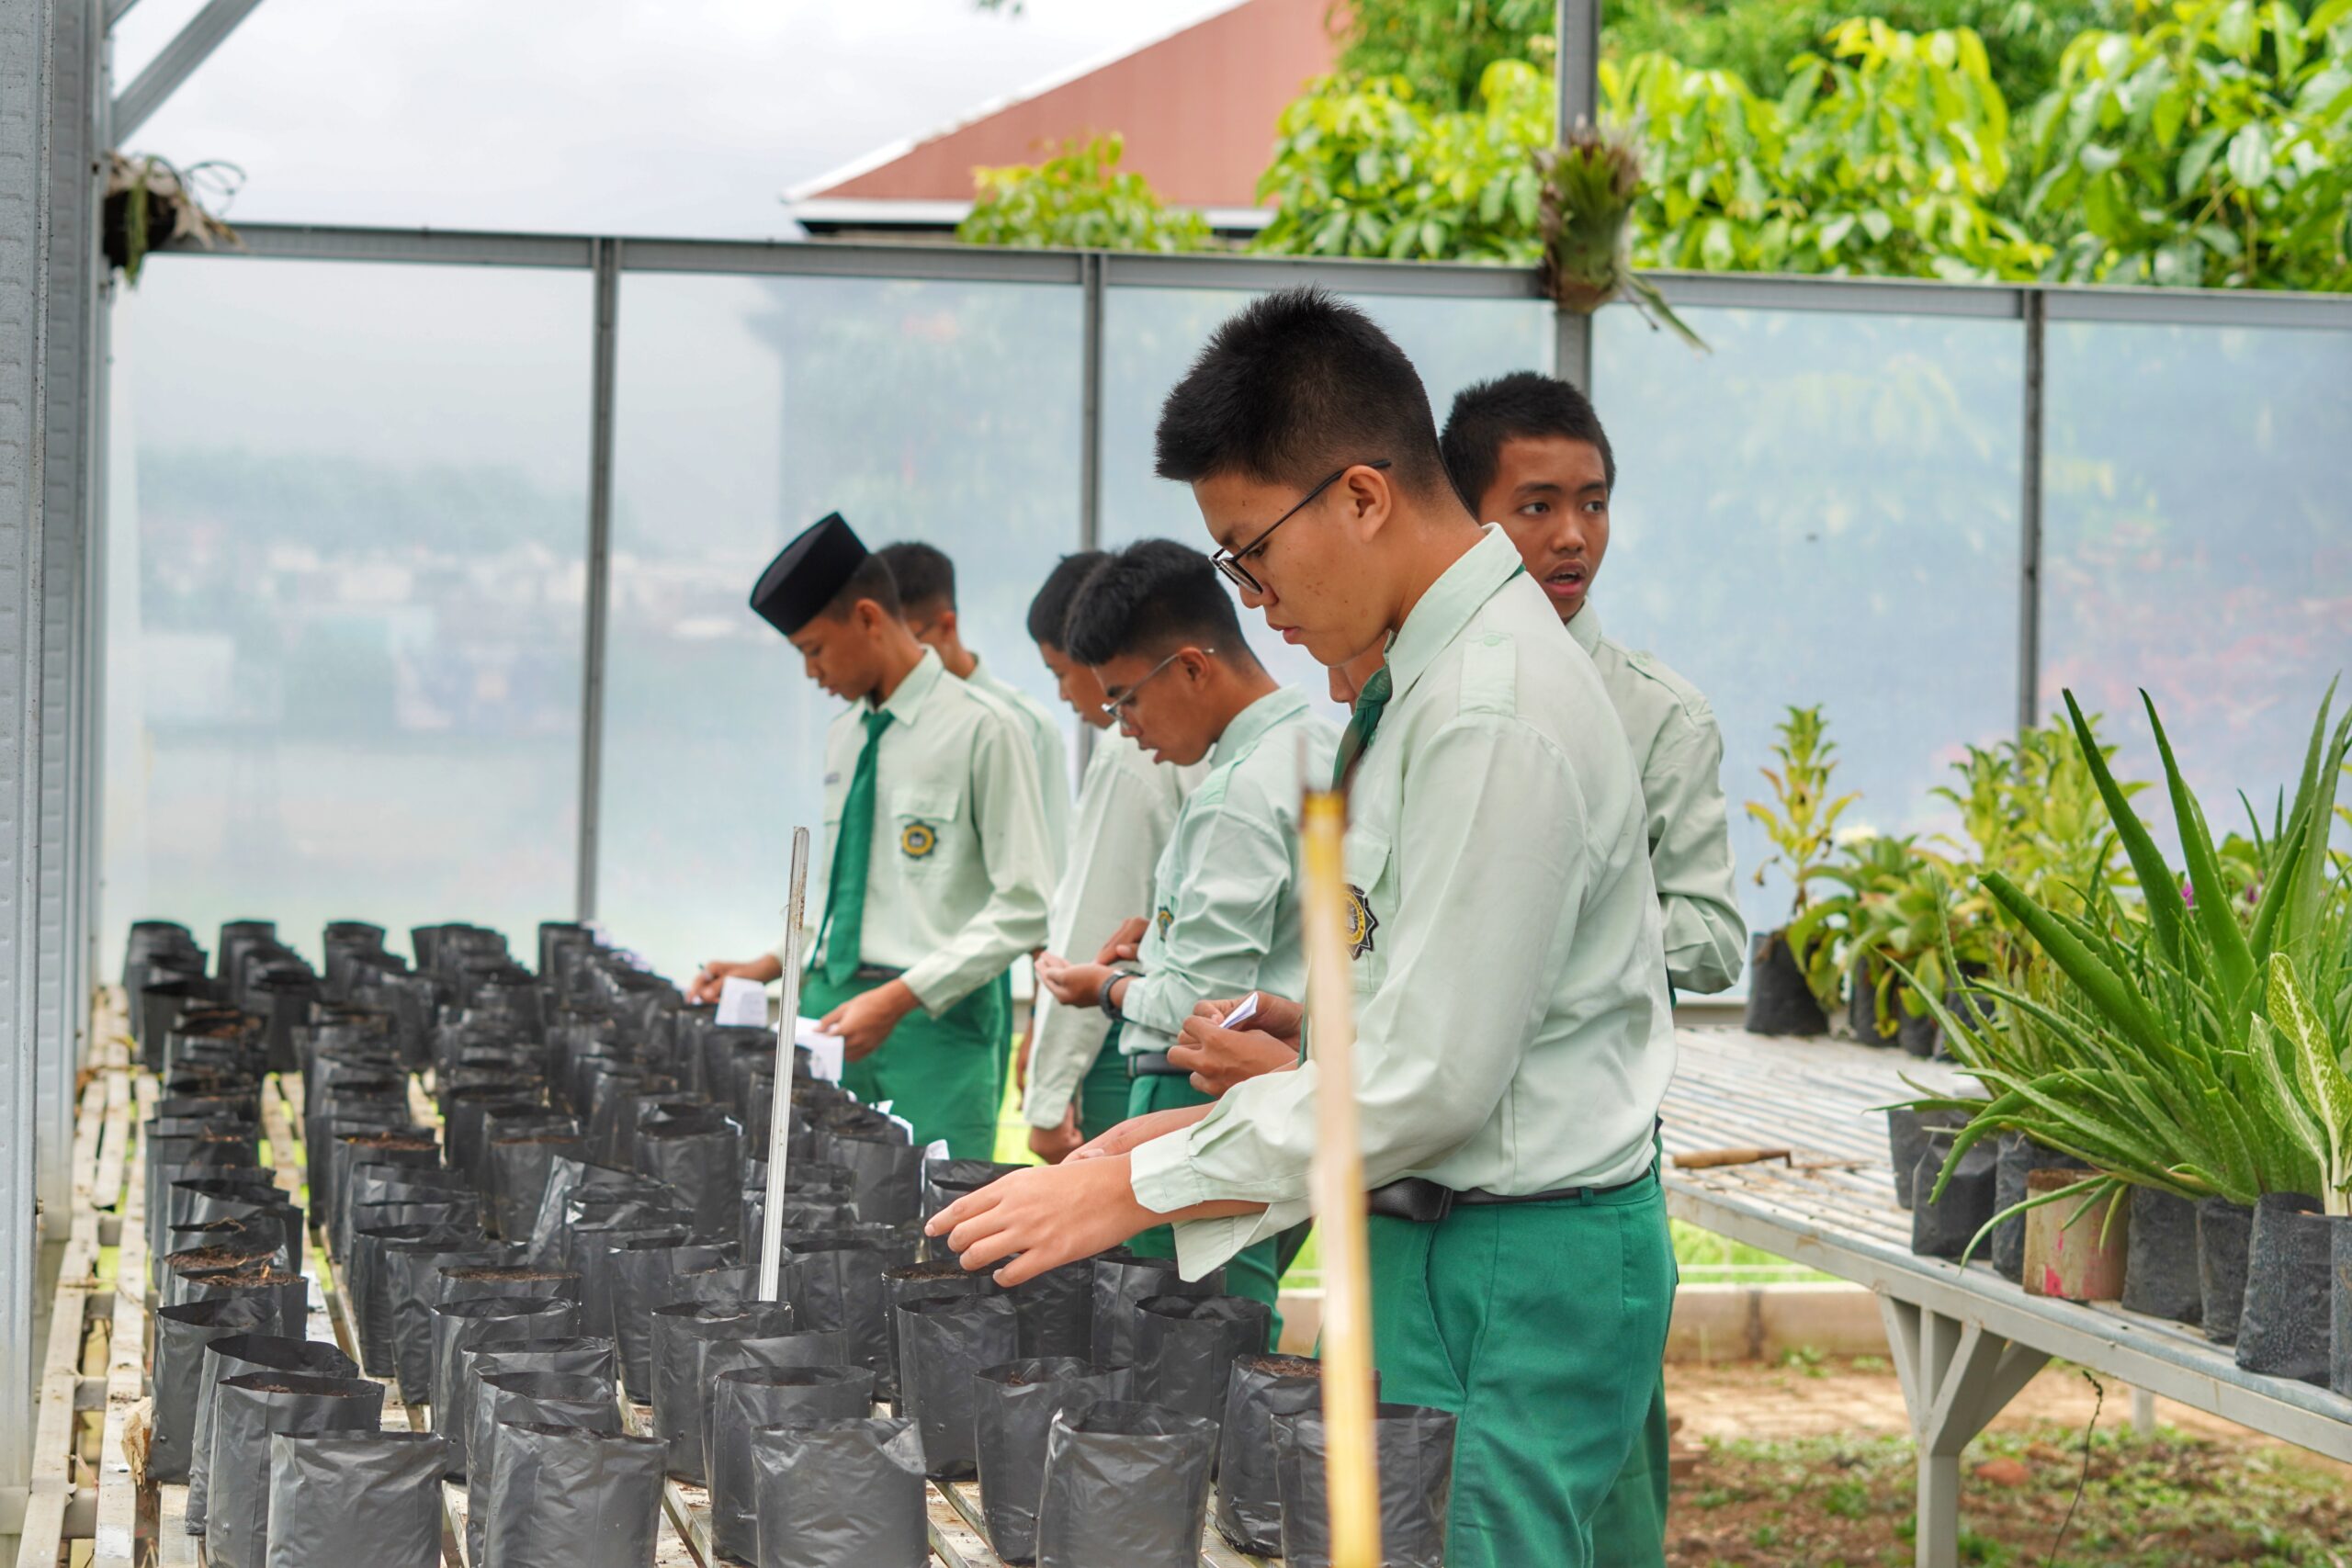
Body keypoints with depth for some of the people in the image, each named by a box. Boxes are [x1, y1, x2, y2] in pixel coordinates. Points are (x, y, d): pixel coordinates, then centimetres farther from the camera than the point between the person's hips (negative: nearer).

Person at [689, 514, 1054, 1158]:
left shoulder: (980, 729, -7)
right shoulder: (844, 737, 18)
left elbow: (1024, 905, -12)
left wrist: (900, 998, -17)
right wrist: (772, 965, 9)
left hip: (936, 1022, -6)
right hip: (831, 1008, 6)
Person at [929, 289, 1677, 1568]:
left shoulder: (1495, 715, -20)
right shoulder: (1432, 674, 11)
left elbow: (1432, 1080, -21)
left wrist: (1137, 1189, -15)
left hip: (1521, 1277, -9)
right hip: (1432, 1247, 9)